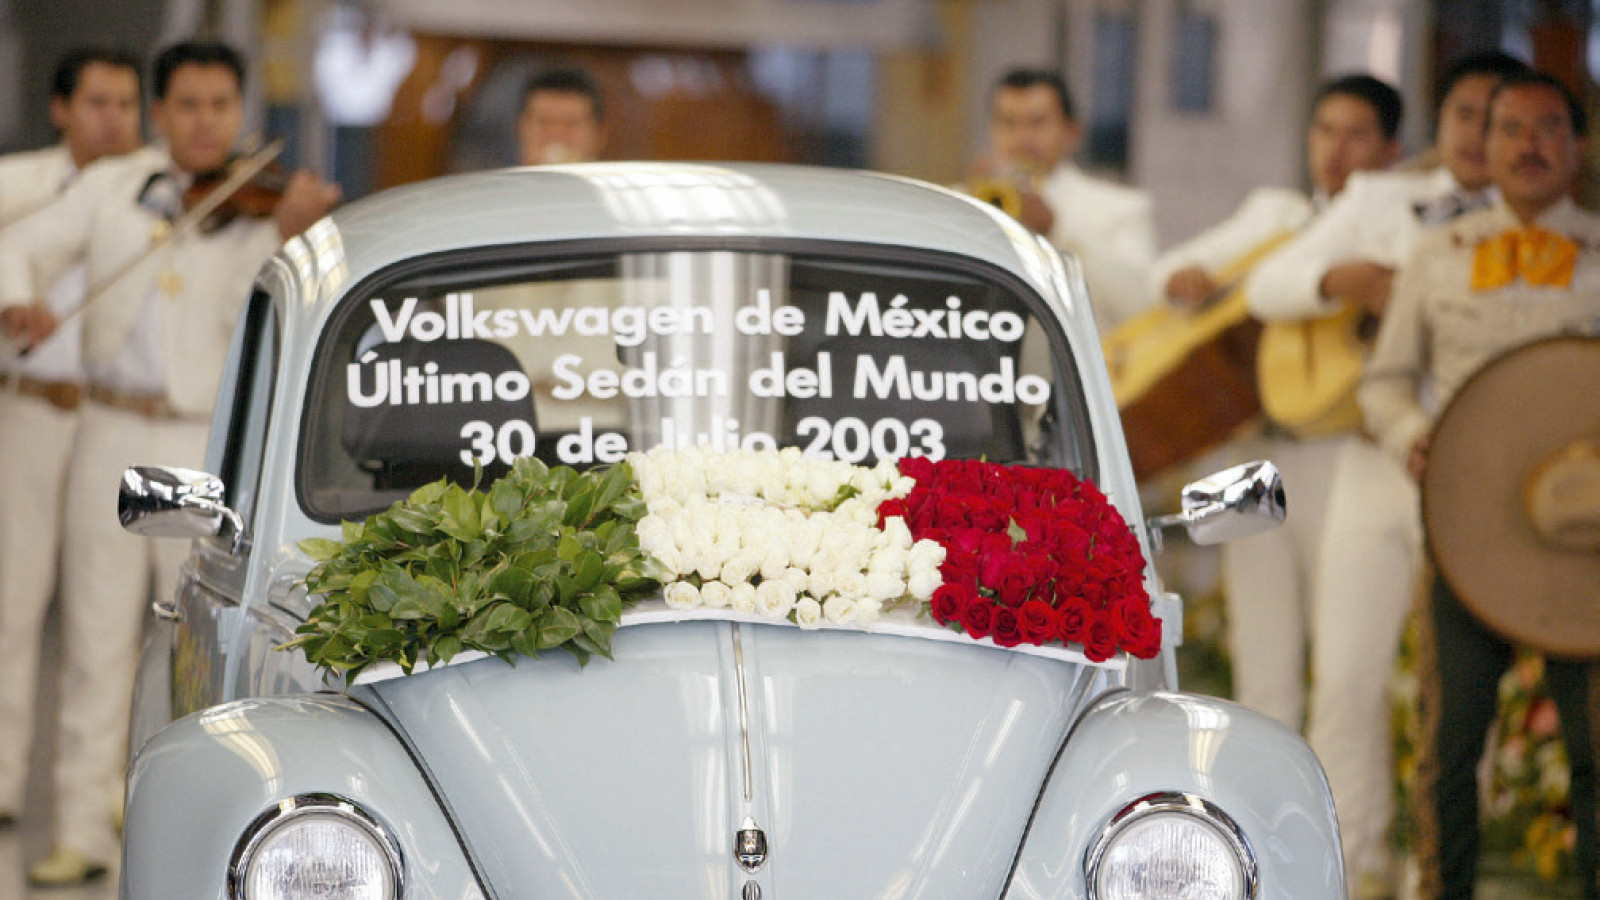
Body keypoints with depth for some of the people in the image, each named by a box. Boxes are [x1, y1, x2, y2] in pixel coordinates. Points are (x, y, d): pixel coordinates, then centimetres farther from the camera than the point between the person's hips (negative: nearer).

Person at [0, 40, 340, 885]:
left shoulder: (257, 205, 1)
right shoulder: (110, 188, 8)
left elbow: (247, 315, -12)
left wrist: (284, 233, -27)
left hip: (210, 444, -2)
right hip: (114, 436, 2)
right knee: (95, 638, 3)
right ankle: (82, 832, 9)